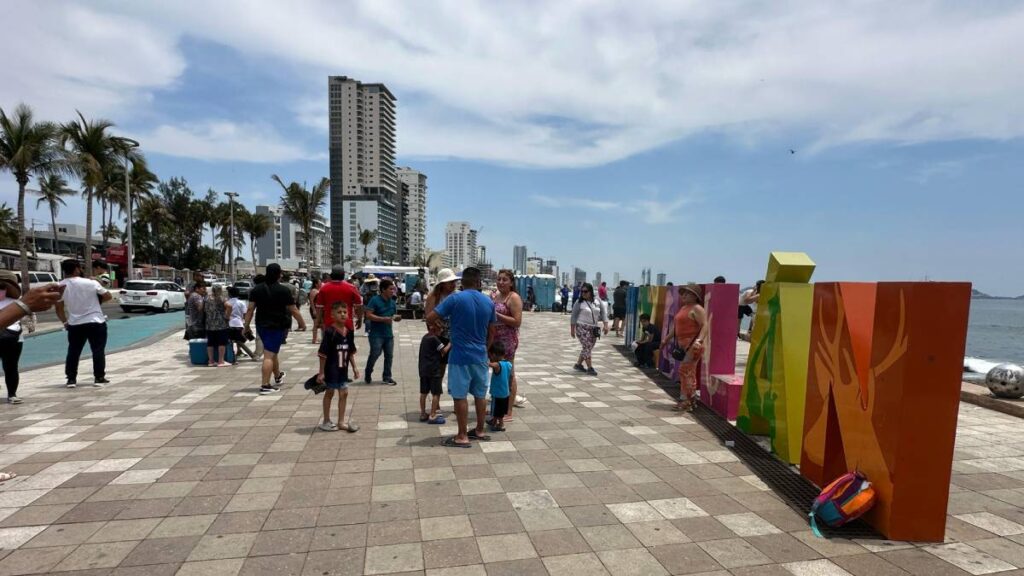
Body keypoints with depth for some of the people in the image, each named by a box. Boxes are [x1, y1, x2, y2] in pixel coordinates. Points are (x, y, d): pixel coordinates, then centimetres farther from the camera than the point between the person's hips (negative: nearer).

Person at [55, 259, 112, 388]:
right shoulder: (90, 283, -11)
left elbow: (59, 308, 3)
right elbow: (108, 296, -3)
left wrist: (65, 322, 15)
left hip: (75, 325, 3)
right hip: (96, 322, -3)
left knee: (73, 352, 13)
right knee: (98, 351, 4)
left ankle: (71, 379, 15)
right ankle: (99, 378, 6)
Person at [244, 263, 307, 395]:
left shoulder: (256, 289, 3)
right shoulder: (284, 291, -11)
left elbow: (250, 309, 2)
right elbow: (293, 310, -9)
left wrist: (247, 325, 7)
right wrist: (302, 323, 2)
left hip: (262, 325, 6)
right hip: (278, 326, -5)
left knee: (272, 352, 23)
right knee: (269, 355, -7)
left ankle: (278, 376, 43)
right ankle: (265, 386, -8)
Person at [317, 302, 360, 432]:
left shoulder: (349, 332, 1)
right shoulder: (330, 332, -18)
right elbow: (323, 354, -16)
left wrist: (354, 367, 10)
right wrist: (321, 372, -15)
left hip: (343, 369, 6)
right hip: (331, 369, -5)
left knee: (344, 393, 9)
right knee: (329, 393, 9)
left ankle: (341, 421, 21)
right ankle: (326, 421, 24)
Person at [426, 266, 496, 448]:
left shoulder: (455, 299, -12)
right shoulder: (489, 302, 3)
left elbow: (429, 318, -13)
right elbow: (490, 332, 11)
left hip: (460, 356, -5)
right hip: (480, 355, 5)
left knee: (460, 396, 3)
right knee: (480, 394, 15)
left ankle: (462, 436, 9)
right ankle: (479, 431, 27)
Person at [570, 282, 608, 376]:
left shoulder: (598, 302, 5)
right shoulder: (579, 303, -7)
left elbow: (603, 313, 7)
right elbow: (573, 317, -5)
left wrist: (605, 325, -5)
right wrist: (572, 329, -8)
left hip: (594, 328, 5)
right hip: (582, 328, -5)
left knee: (588, 348, 11)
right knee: (587, 347, -10)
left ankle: (578, 364, 24)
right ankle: (590, 368, -6)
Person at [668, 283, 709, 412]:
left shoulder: (696, 309, -11)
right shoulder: (684, 308, 18)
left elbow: (705, 326, -22)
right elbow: (676, 326, 26)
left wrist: (699, 340, -35)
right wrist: (666, 339, 28)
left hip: (692, 346, -9)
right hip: (684, 345, 10)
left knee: (685, 371, -8)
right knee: (689, 372, 14)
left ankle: (685, 400, -2)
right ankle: (691, 398, 23)